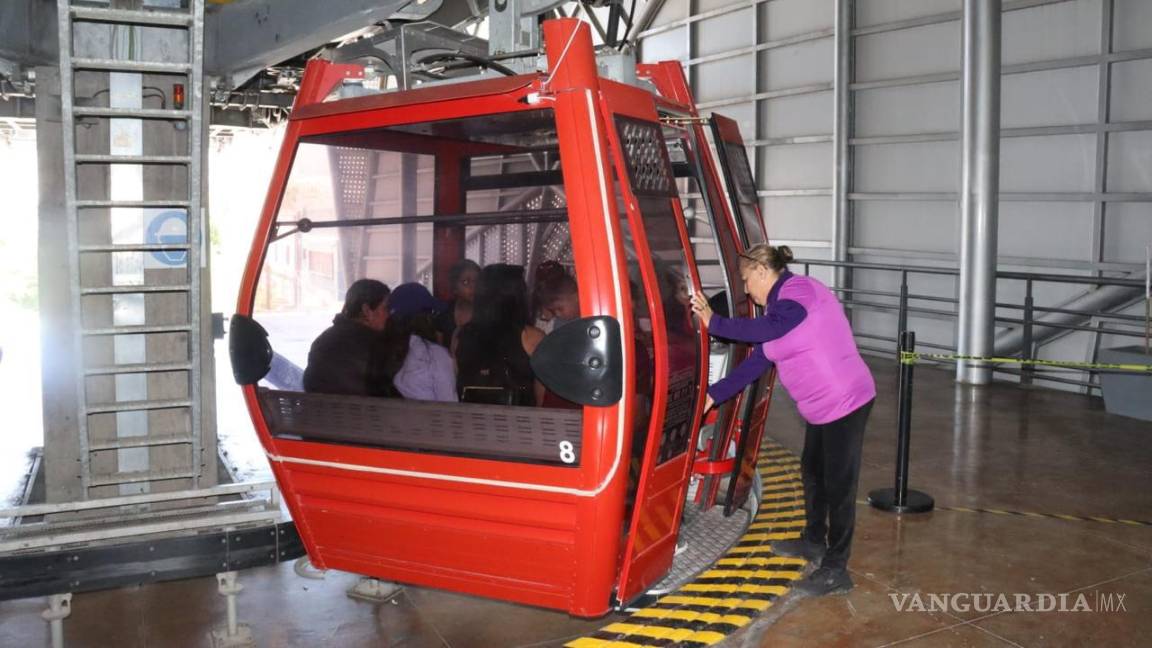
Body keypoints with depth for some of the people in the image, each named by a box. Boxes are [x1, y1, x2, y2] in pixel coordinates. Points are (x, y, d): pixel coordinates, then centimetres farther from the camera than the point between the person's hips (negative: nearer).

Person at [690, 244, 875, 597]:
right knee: (813, 472, 23)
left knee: (838, 483, -3)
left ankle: (836, 571, 6)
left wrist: (714, 323, -20)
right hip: (823, 406, 10)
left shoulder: (799, 291, -16)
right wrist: (713, 395, 10)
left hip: (845, 402, -10)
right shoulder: (781, 302, 13)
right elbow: (756, 362, 11)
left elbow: (766, 329, -31)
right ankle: (814, 541, 42)